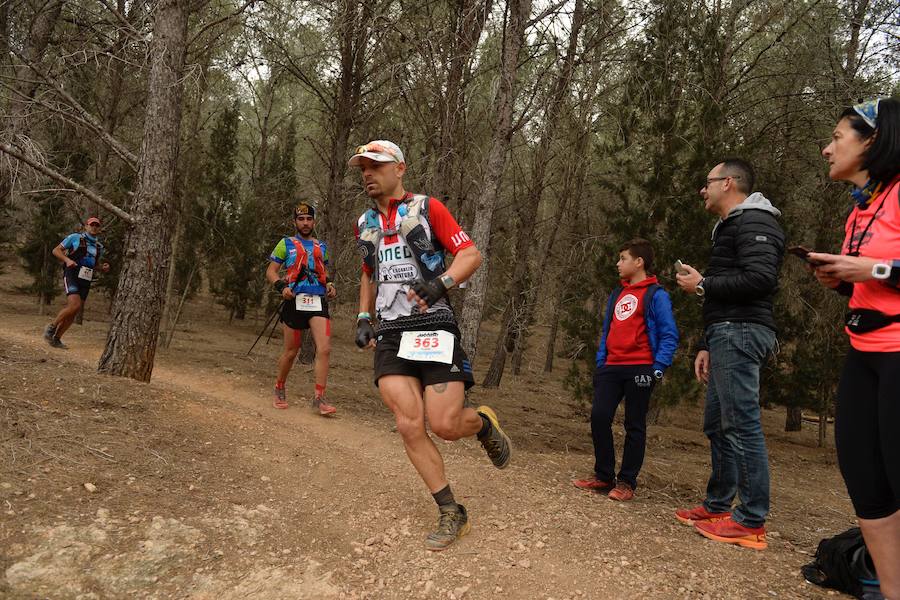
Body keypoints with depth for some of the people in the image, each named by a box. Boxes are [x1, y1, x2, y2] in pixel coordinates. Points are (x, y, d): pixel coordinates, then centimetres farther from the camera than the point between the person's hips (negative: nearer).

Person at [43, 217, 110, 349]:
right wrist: (67, 260, -17)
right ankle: (51, 327, -6)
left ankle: (56, 338, 16)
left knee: (73, 313, 4)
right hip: (71, 276, -6)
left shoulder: (99, 246, 17)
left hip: (85, 281, 6)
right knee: (74, 305, -24)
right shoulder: (75, 237, 1)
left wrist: (104, 268, 7)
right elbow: (56, 250, 2)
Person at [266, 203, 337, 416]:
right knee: (291, 352, 6)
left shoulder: (321, 246, 19)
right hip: (295, 301, -2)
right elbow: (271, 271, 5)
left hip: (318, 302, 2)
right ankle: (279, 390, 29)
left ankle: (319, 398, -7)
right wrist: (281, 286, -14)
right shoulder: (286, 244, 9)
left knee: (324, 349, -13)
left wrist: (330, 285, 7)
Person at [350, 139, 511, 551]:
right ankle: (452, 514, 5)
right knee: (409, 426, -8)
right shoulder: (365, 224, 17)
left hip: (433, 326, -4)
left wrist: (442, 283, -23)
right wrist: (363, 318, 15)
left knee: (445, 425, -12)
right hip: (390, 334, 5)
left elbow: (471, 254, -4)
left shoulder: (427, 208, 0)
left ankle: (483, 423, 25)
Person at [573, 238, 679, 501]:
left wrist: (658, 368, -16)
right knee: (599, 417, -1)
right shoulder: (616, 294, 17)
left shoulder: (656, 295, -5)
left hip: (639, 369, -6)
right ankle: (603, 476, 12)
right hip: (611, 368, 6)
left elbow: (669, 336, -8)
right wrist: (600, 362, 14)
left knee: (634, 426, 3)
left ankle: (626, 483, 11)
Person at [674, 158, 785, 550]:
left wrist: (702, 285, -11)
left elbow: (760, 279, -21)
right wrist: (706, 347, 22)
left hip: (741, 332, -11)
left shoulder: (754, 221, -5)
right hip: (726, 333, 11)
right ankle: (717, 506, 23)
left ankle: (752, 523, -5)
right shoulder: (730, 227, 26)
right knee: (716, 425, 13)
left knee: (741, 425, -10)